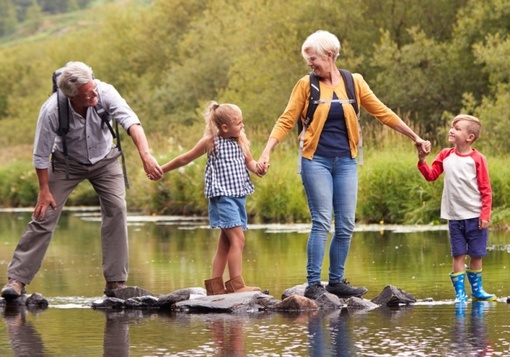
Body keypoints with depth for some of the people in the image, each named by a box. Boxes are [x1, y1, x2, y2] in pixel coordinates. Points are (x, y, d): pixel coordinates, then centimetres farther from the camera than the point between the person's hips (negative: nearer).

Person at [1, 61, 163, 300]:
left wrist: (146, 155, -54)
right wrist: (44, 189, -15)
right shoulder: (52, 111, -32)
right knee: (44, 215, -9)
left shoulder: (105, 93, -30)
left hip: (104, 160, 2)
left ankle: (115, 281, -7)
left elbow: (131, 122, -40)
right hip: (67, 163, -2)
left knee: (116, 209, -13)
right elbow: (41, 155, -20)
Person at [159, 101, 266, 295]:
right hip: (222, 196, -7)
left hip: (239, 195, 7)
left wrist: (257, 168, -8)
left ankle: (215, 285, 14)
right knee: (237, 238, -16)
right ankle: (236, 285, -18)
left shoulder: (241, 141, 9)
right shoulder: (210, 142, -5)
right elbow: (185, 158, 6)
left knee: (225, 242, 9)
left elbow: (249, 161, 16)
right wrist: (162, 170, 14)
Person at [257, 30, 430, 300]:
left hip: (345, 162, 3)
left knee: (346, 225, 2)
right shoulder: (306, 85, 0)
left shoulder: (353, 82, 5)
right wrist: (267, 152, -10)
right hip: (316, 160, -3)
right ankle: (313, 284, -7)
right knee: (321, 222, -10)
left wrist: (414, 137, 11)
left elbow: (382, 113, 10)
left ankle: (336, 281, 11)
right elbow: (286, 121, 0)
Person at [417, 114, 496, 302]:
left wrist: (485, 214, -10)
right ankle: (460, 292, 5)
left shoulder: (477, 159, -8)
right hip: (455, 216, 3)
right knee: (458, 255, 3)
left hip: (475, 216, -3)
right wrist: (422, 160, -8)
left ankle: (477, 289, 21)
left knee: (476, 254, 7)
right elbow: (431, 175, 8)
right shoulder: (445, 156, 5)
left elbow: (486, 189, -6)